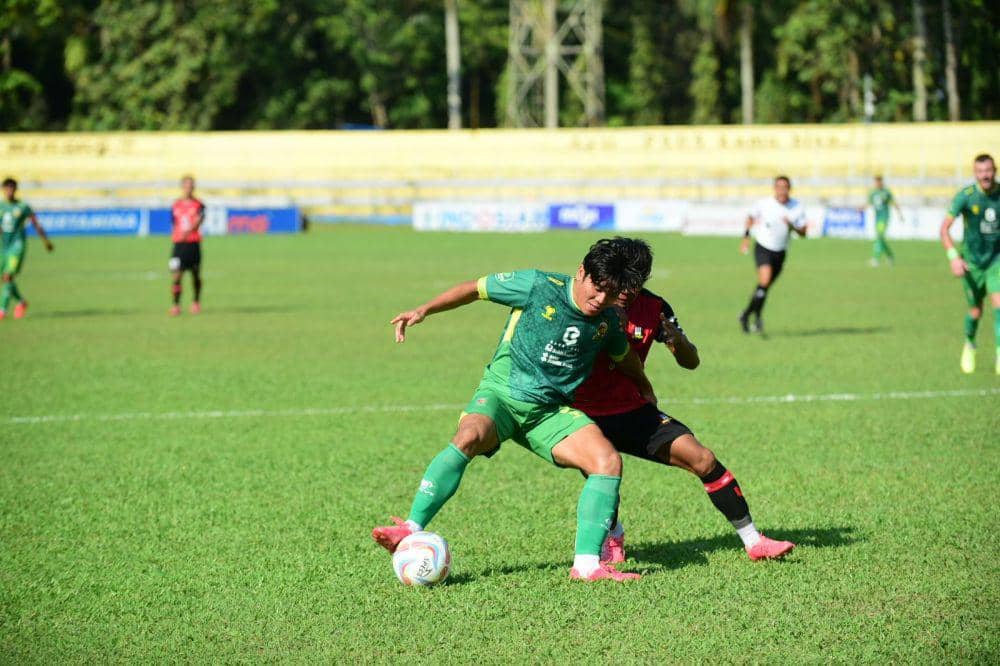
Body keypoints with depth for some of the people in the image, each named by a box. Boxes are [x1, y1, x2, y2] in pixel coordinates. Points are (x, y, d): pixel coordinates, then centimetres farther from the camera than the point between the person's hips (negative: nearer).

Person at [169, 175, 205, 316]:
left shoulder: (198, 205, -1)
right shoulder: (176, 205, 8)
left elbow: (198, 221, -19)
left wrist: (188, 231, -37)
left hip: (193, 244, -1)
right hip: (179, 244, 1)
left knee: (196, 275, 10)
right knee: (176, 275, -10)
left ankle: (196, 302, 29)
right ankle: (176, 304, -6)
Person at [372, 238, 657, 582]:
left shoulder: (607, 321, 4)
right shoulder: (539, 286, -11)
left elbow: (624, 354, 28)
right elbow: (475, 288, -2)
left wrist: (644, 388, 43)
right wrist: (423, 310, -9)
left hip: (550, 412, 4)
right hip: (501, 394, -4)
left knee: (608, 461, -20)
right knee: (468, 438, -37)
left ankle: (587, 564, -17)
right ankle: (411, 531, -33)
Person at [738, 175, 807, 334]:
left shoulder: (797, 208, -6)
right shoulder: (763, 204, -10)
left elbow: (803, 232, -3)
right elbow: (751, 217, 9)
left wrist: (792, 226, -22)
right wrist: (746, 236, 0)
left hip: (780, 252, 3)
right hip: (763, 248, -3)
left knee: (765, 286, 11)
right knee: (765, 279, -25)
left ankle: (746, 315, 28)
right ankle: (757, 316, -12)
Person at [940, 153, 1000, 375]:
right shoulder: (965, 196, -15)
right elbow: (944, 228, -17)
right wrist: (954, 257, -29)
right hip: (972, 262, -1)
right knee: (976, 312, 10)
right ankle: (969, 345, 41)